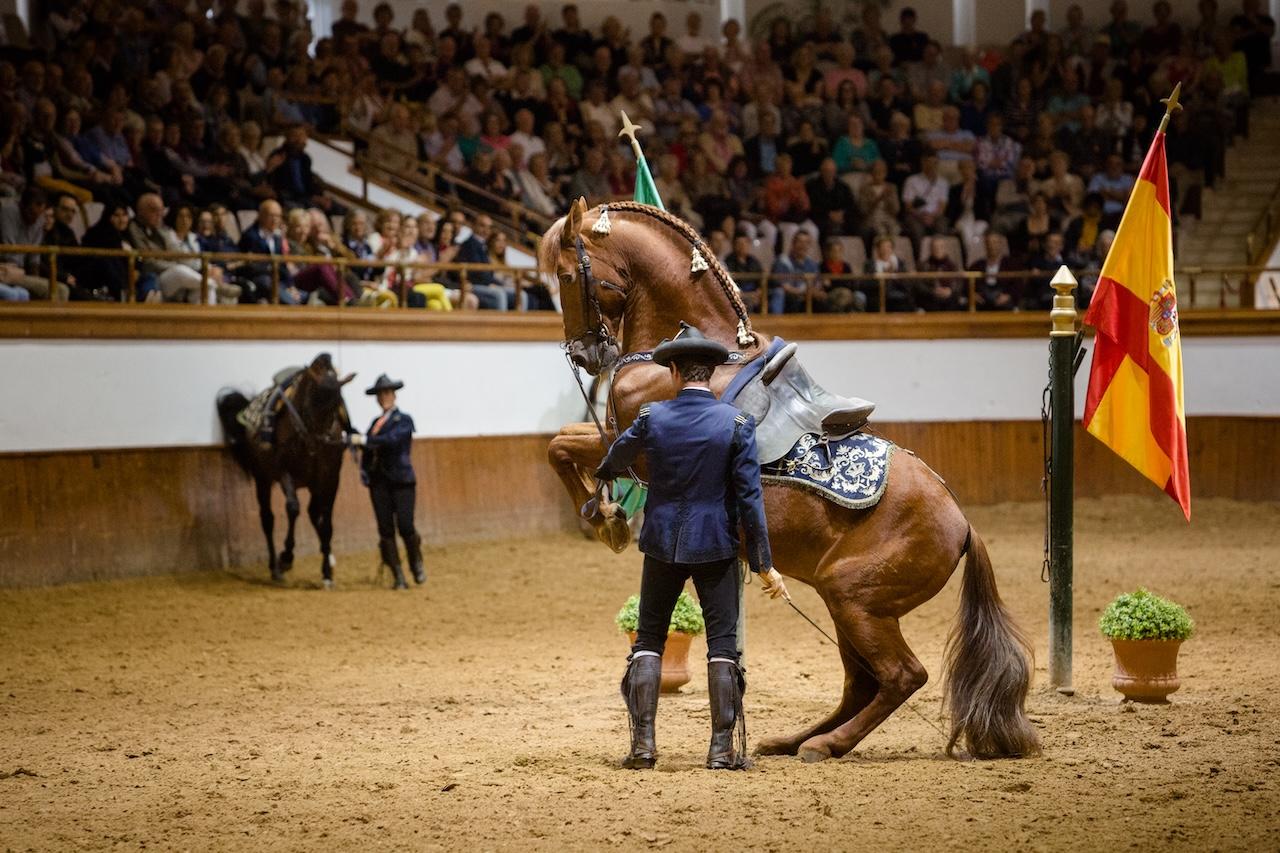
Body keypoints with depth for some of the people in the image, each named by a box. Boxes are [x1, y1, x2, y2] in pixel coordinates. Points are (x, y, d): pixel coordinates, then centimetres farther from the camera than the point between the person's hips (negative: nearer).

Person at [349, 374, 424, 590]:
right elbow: (369, 449, 13)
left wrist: (364, 440, -24)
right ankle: (399, 577, 5)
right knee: (386, 529, 0)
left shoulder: (403, 420, -1)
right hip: (379, 481, 5)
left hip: (401, 480, -5)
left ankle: (417, 565, 16)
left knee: (405, 526, -10)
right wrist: (364, 470, -3)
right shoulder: (376, 422, 15)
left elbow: (391, 439, -19)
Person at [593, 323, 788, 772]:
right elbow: (750, 498, -10)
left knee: (649, 638, 12)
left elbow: (614, 461, 16)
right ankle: (722, 748, 2)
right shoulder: (737, 424, -10)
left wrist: (604, 475, 42)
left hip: (662, 544, 1)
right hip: (715, 546, -1)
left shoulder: (652, 418, -4)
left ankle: (642, 743, 6)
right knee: (723, 642, 6)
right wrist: (764, 564, -4)